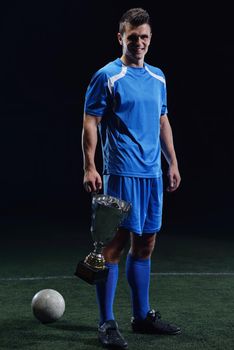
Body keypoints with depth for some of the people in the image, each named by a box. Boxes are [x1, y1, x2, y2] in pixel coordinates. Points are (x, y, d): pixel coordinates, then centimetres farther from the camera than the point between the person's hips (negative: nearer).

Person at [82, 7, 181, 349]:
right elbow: (90, 123, -7)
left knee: (145, 244, 12)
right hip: (122, 173, -7)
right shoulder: (107, 77, -5)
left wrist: (173, 162, 17)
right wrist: (89, 168, -15)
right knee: (115, 244, -7)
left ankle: (142, 315, 23)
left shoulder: (158, 77, 15)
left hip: (153, 173, 7)